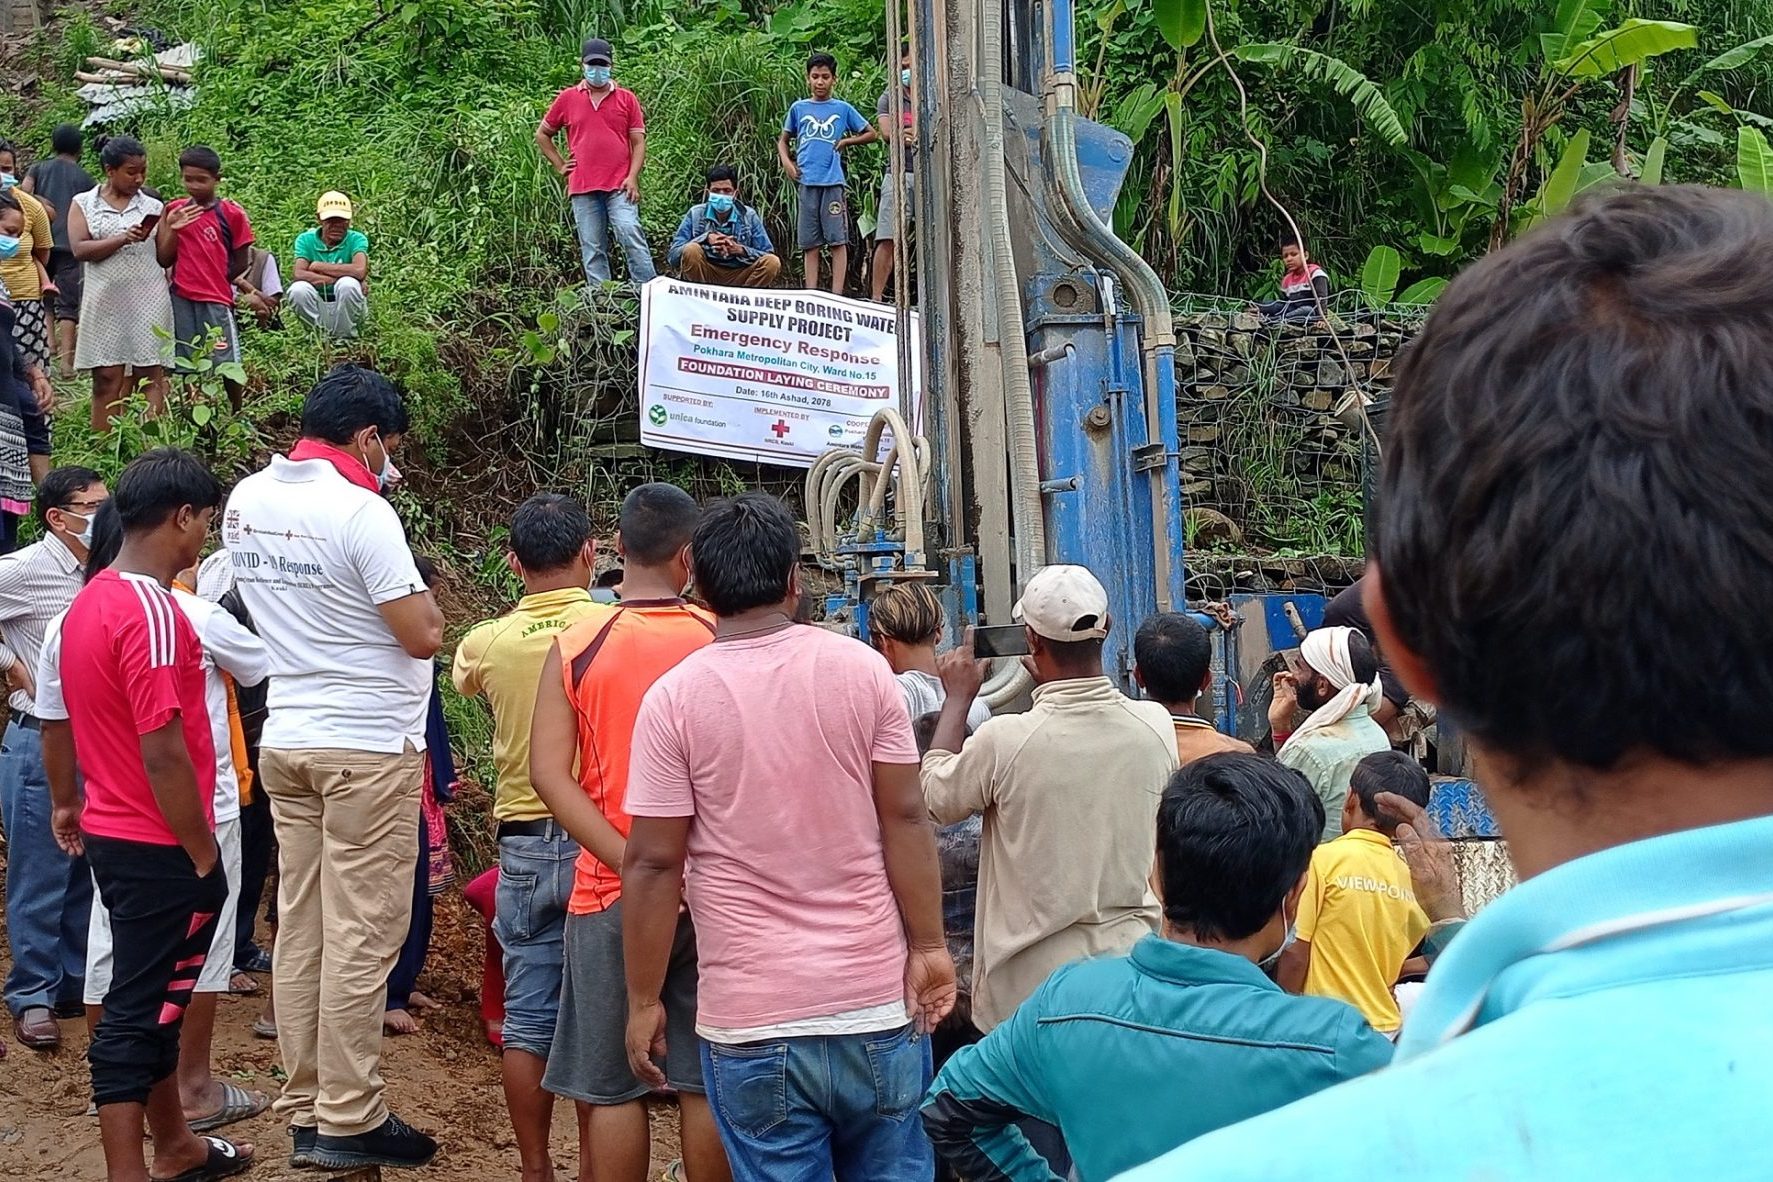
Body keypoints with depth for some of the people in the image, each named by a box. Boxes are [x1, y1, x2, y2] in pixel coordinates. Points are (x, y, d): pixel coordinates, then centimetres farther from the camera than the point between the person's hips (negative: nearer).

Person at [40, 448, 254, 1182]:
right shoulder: (151, 611, -22)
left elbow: (61, 723, 18)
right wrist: (204, 855, -17)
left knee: (151, 1001, 19)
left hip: (113, 837, 9)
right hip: (161, 847, -9)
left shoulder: (87, 603, 8)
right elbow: (162, 752, -24)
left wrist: (68, 804, 30)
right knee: (139, 1011, -2)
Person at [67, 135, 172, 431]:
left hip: (149, 303, 1)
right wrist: (123, 239, -18)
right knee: (107, 379, -1)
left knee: (151, 377, -4)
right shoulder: (84, 204, 7)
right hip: (106, 303, -1)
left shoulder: (153, 206, 10)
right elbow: (79, 249, -8)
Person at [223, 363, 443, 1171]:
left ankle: (304, 1112, 16)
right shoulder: (361, 514, -17)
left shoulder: (246, 502, 7)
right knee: (362, 936, -2)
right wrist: (408, 584, 3)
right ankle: (349, 1123, 3)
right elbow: (424, 634, -17)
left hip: (286, 740, 8)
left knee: (300, 929, 10)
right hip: (368, 747, -8)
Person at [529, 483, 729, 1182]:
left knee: (611, 1085, 8)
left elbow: (549, 771, -12)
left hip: (611, 890, 0)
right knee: (705, 1082, 9)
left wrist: (631, 861, -16)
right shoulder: (722, 644, -3)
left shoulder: (575, 646, -4)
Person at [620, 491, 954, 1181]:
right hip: (878, 1002, 2)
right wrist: (929, 946, 3)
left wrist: (645, 1002, 2)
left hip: (752, 1020, -2)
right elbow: (904, 819, -3)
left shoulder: (674, 698, -6)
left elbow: (653, 865, -6)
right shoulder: (862, 670, -2)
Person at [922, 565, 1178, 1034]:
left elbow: (935, 797, 1)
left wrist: (958, 697, 11)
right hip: (1132, 960, 3)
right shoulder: (1157, 727, -7)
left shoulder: (1005, 741, -19)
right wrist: (1050, 681, 23)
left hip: (1035, 978, -3)